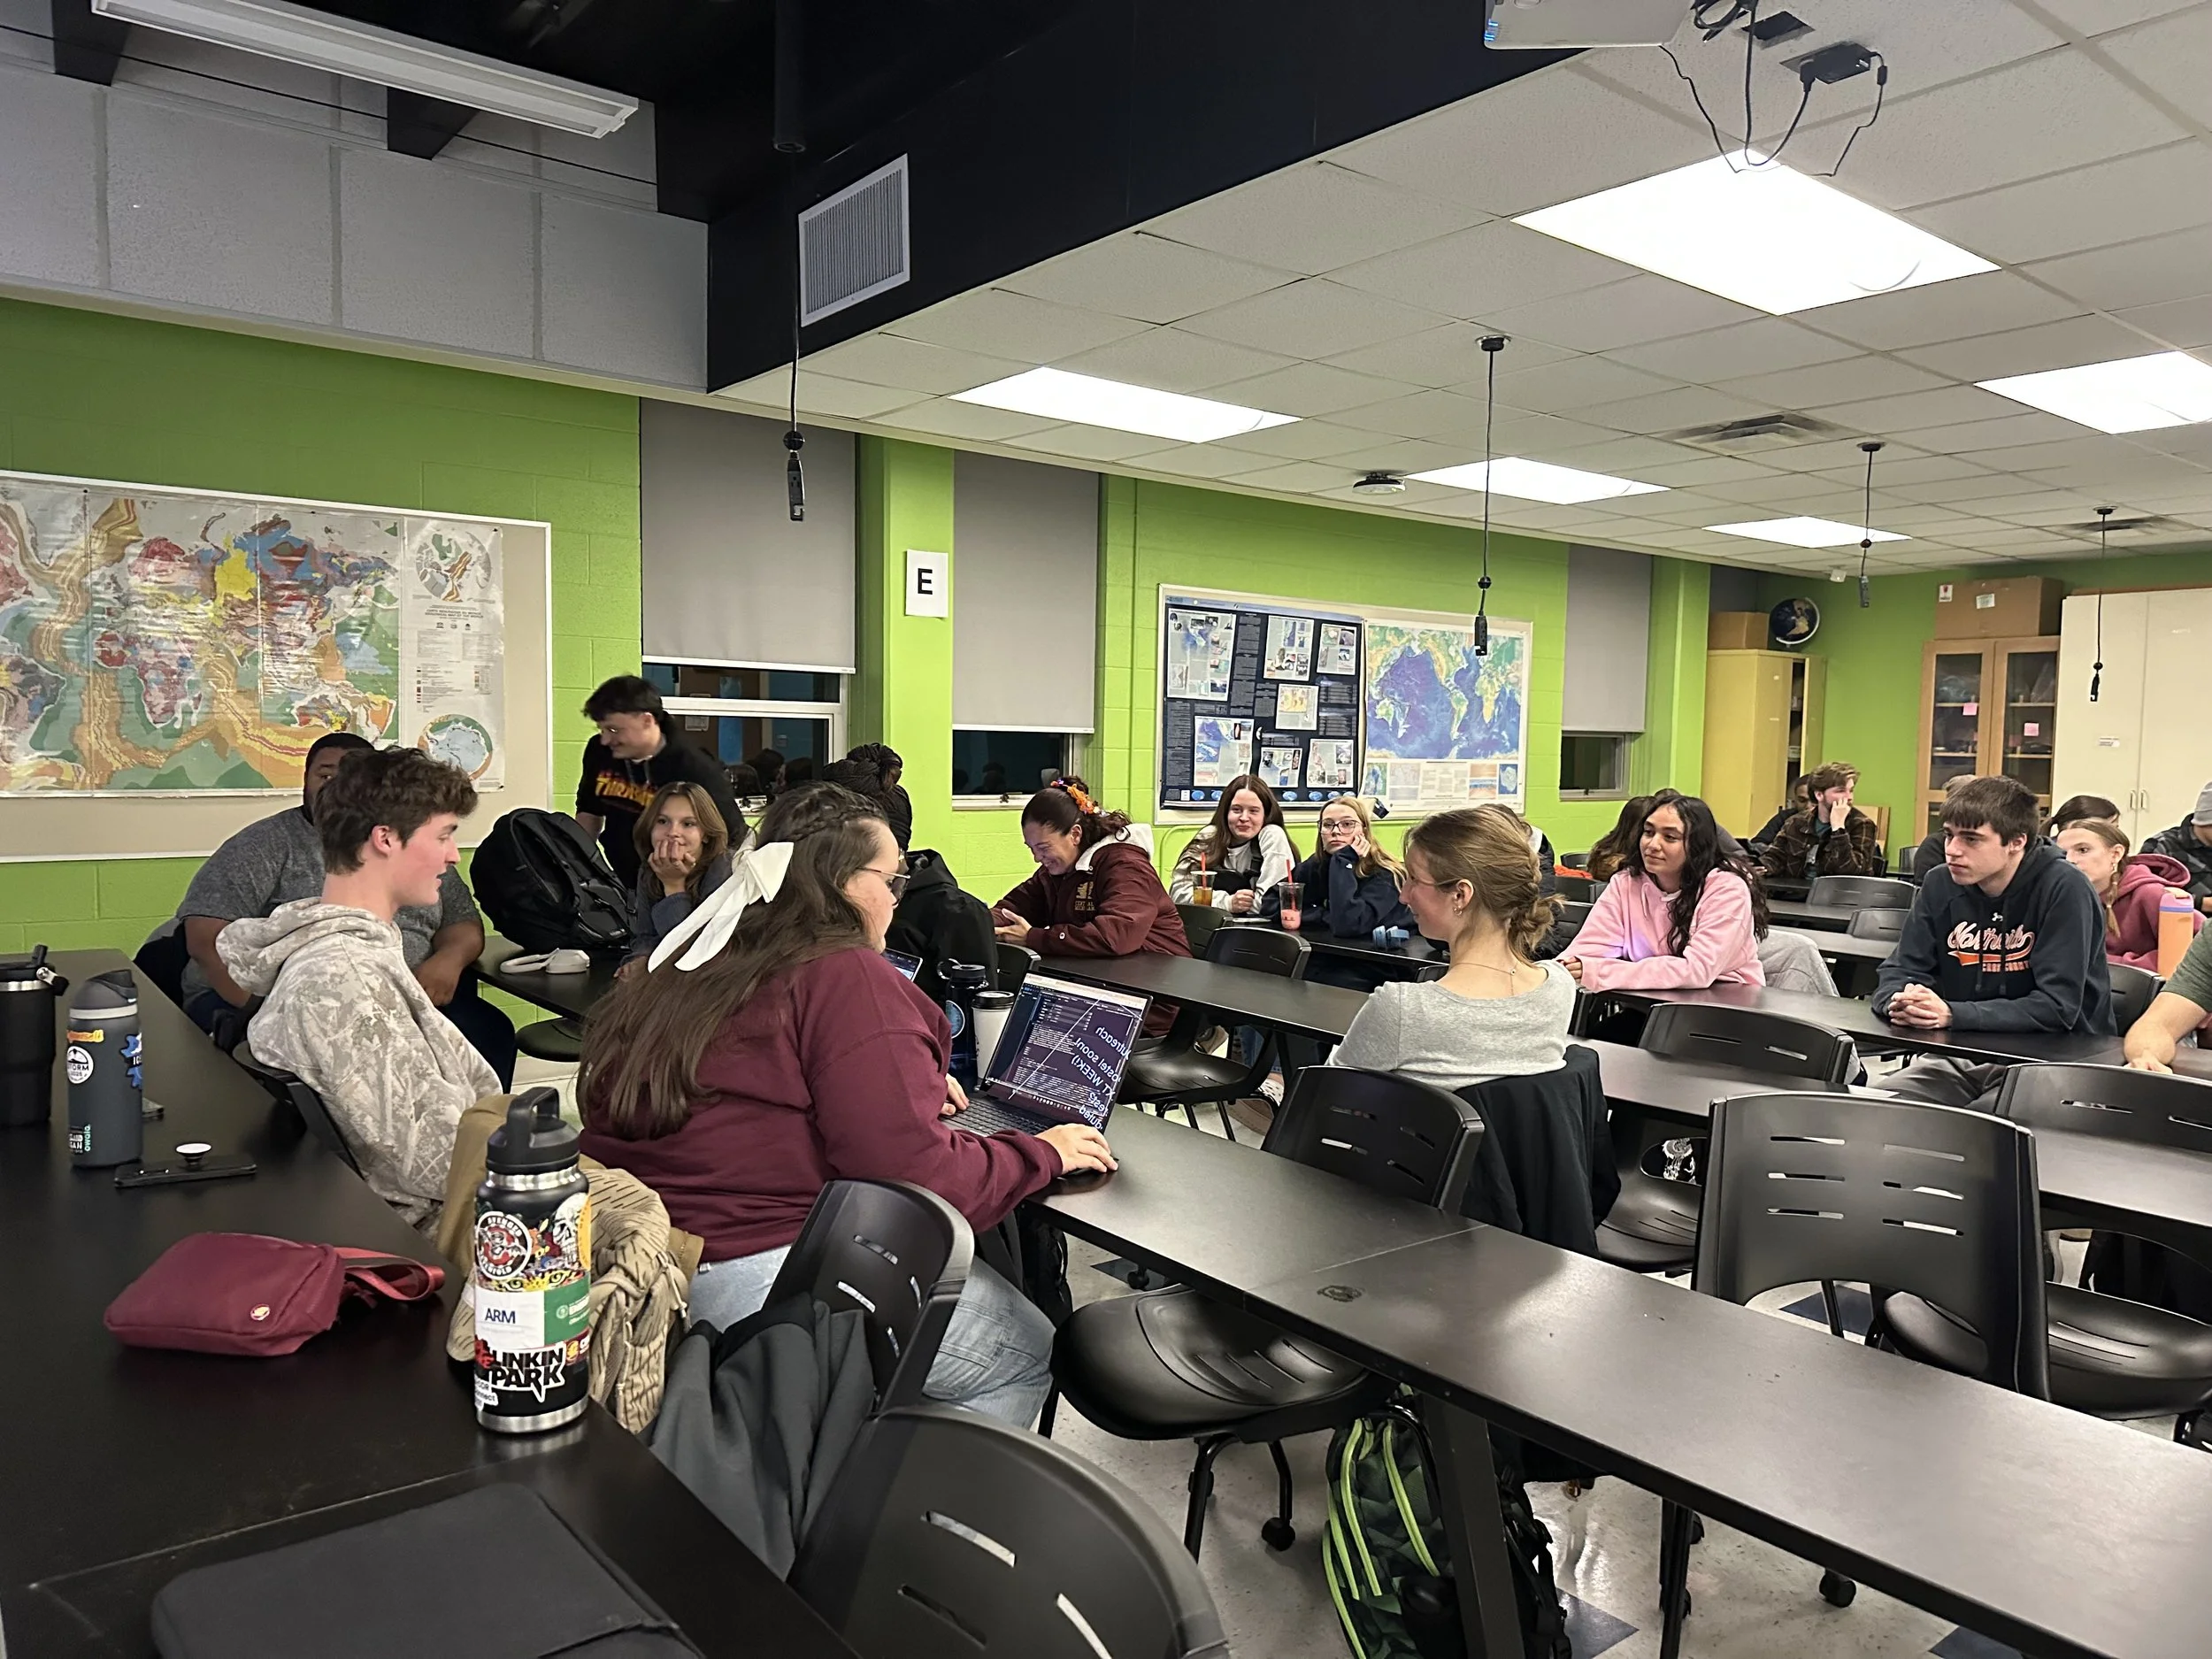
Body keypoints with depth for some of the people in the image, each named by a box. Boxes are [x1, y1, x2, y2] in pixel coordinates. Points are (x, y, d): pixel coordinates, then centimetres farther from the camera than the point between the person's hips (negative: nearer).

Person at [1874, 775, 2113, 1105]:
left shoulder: (2063, 889, -13)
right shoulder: (1940, 885, 4)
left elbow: (2057, 1007, -19)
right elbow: (1899, 971, 5)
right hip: (1965, 1056, 5)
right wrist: (1900, 1001, -19)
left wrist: (1952, 1014, -27)